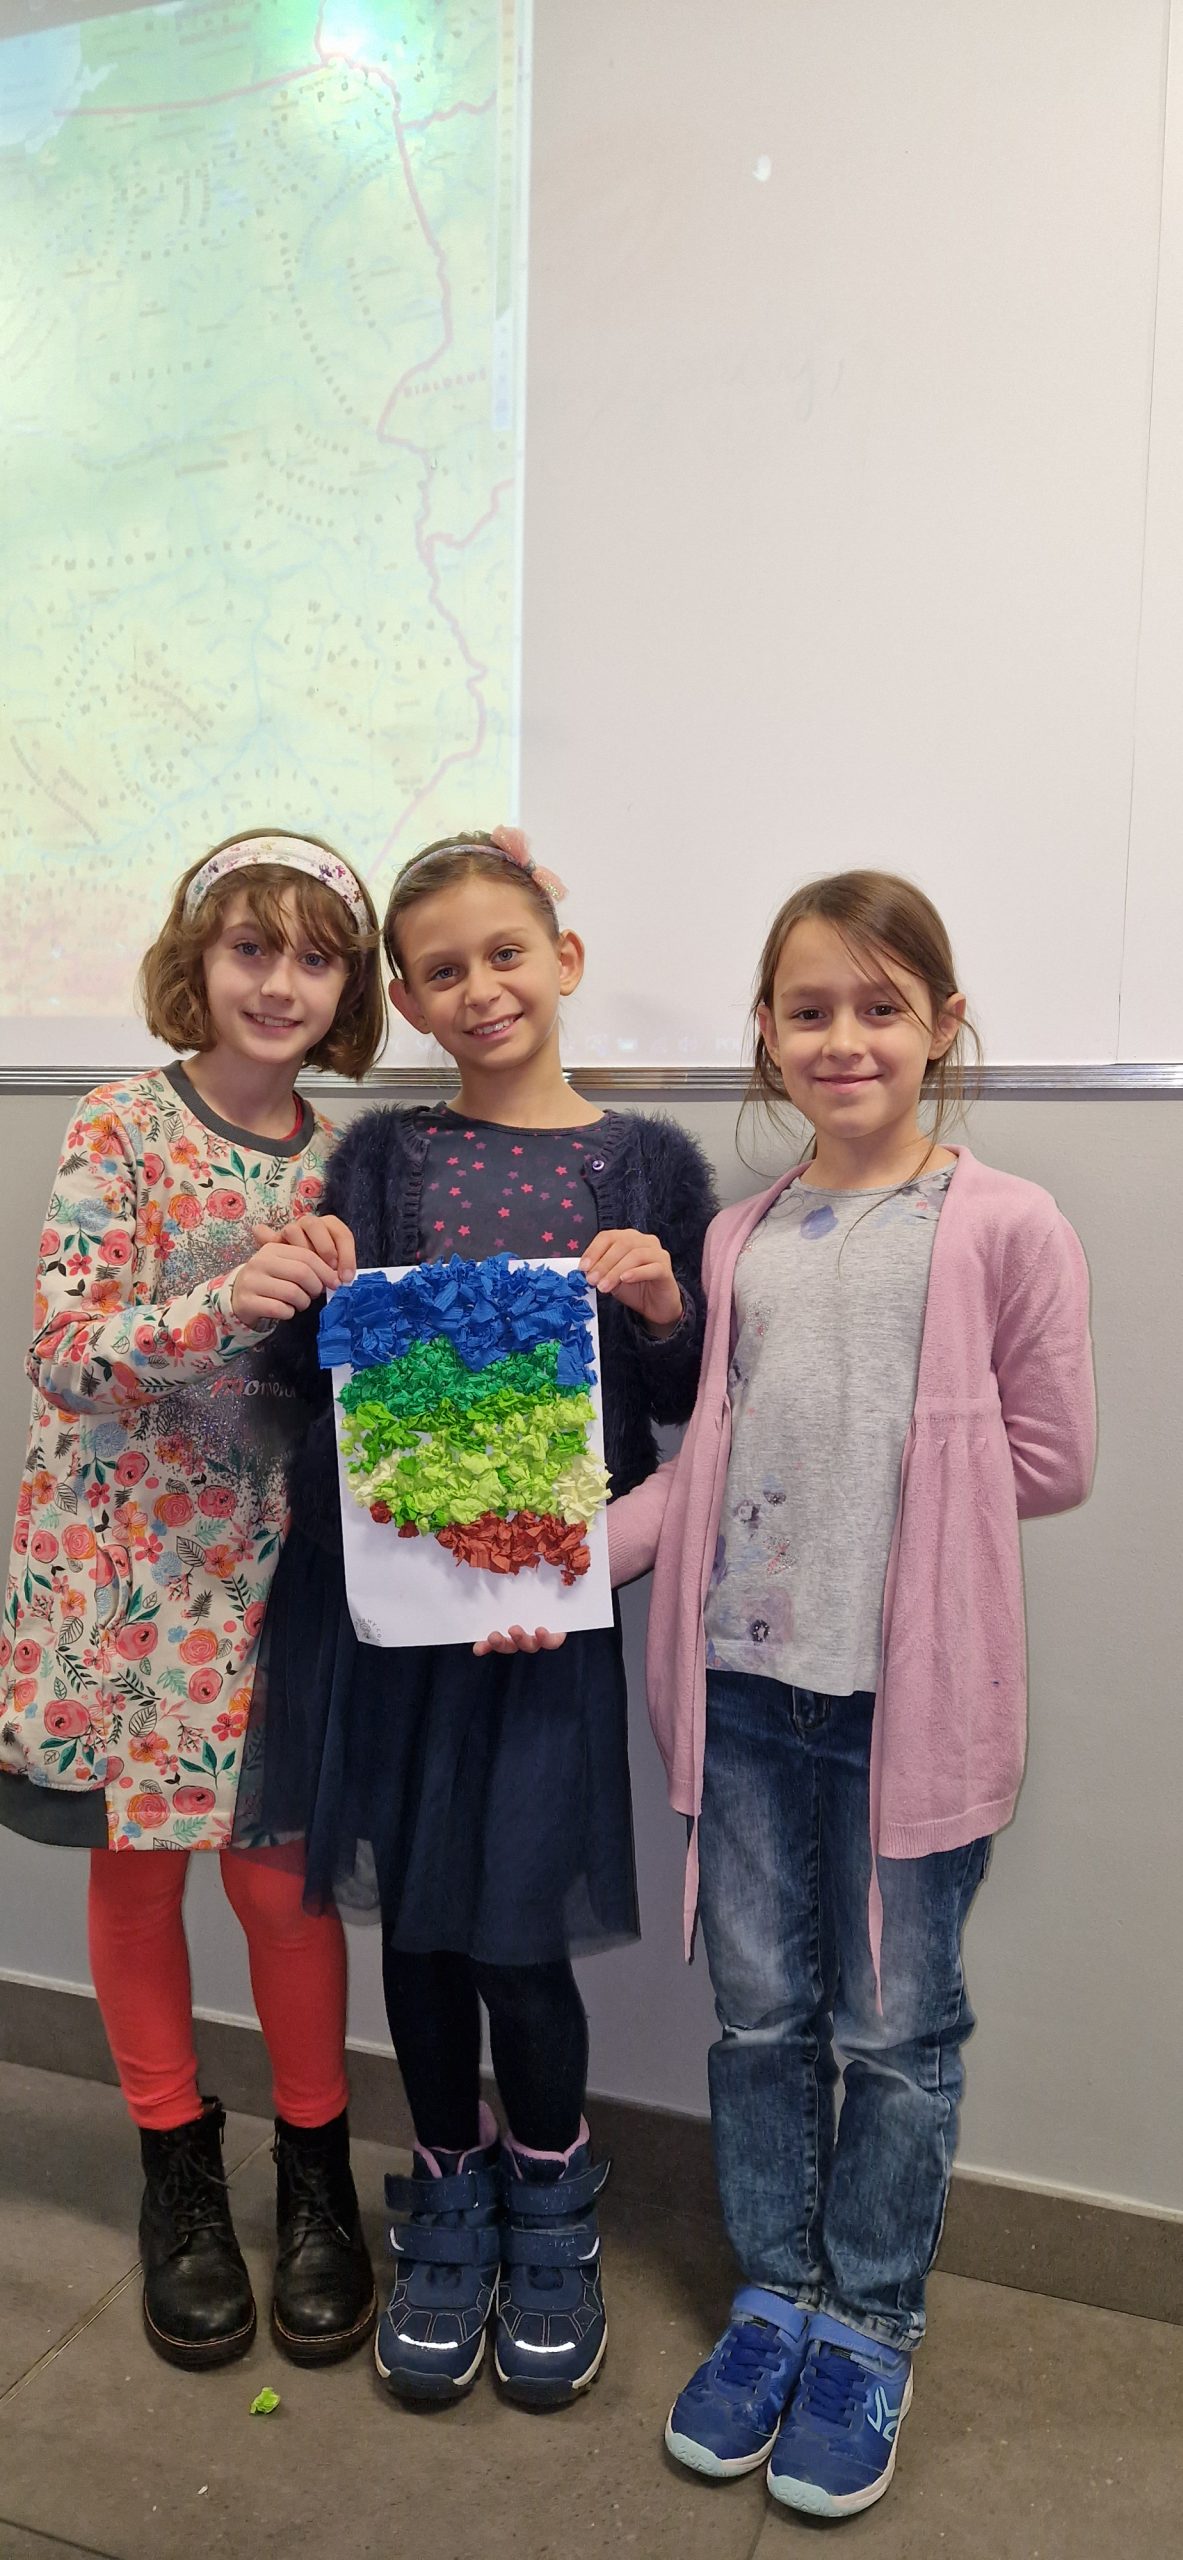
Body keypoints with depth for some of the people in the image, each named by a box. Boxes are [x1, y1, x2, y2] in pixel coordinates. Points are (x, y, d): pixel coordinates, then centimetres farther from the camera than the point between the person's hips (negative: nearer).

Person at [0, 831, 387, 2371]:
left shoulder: (346, 1160, 1)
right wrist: (222, 1303, -30)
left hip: (268, 1555, 1)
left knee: (279, 1869, 5)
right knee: (135, 1863, 11)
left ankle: (315, 2166, 30)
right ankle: (178, 2166, 35)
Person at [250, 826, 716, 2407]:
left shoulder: (645, 1162, 1)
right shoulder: (383, 1157, 5)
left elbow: (692, 1403, 4)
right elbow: (327, 1383, 2)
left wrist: (667, 1313, -16)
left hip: (551, 1592, -2)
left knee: (518, 1930, 2)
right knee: (416, 1913, 13)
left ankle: (550, 2200, 34)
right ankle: (450, 2199, 39)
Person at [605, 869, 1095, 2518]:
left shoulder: (1007, 1229, -7)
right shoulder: (739, 1238, 7)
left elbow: (1050, 1458, -5)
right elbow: (708, 1458, 8)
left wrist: (901, 1484, -6)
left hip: (914, 1688, -4)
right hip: (745, 1676, 4)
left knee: (896, 2026, 14)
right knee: (761, 2008, 18)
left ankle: (871, 2328, 36)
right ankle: (776, 2295, 40)